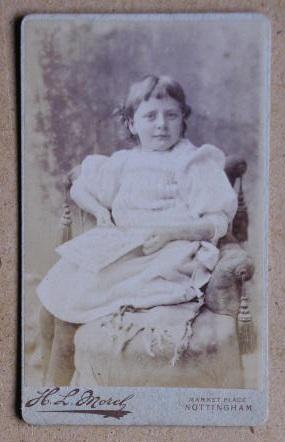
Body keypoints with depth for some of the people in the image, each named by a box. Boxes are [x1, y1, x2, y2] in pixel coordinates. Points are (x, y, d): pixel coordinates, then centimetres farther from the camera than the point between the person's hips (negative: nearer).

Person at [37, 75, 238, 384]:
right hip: (121, 248, 6)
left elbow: (219, 222, -5)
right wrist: (101, 211, 8)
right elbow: (78, 189, 28)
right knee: (61, 282, -8)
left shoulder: (195, 162, 3)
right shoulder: (123, 162, 18)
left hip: (170, 252, -5)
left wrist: (171, 231, -20)